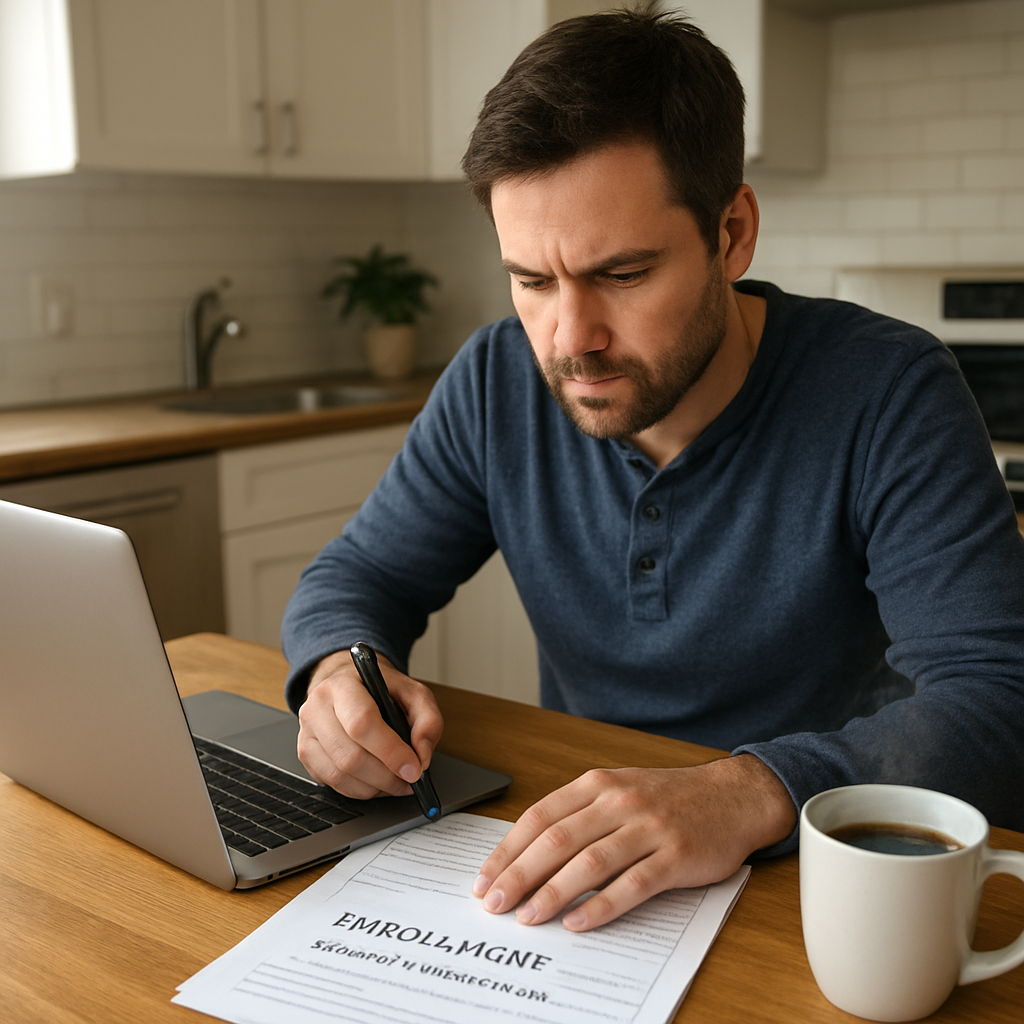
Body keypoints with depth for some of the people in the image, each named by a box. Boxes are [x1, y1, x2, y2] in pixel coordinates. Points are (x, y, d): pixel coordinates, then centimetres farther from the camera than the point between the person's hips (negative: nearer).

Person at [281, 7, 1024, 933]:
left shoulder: (888, 395, -17)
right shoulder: (497, 384, -5)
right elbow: (354, 579, 4)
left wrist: (749, 796, -41)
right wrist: (341, 668, -20)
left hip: (820, 882, -2)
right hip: (579, 875, 3)